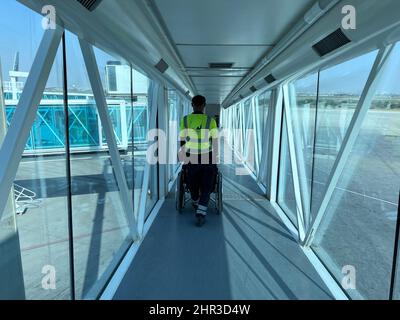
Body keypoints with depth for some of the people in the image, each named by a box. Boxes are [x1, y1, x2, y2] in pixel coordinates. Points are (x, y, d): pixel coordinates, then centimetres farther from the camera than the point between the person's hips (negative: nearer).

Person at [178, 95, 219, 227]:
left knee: (193, 184, 24)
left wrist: (183, 158, 11)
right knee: (206, 188, 8)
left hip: (192, 158, 2)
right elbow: (215, 142, -8)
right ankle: (200, 214, -2)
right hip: (208, 158, -1)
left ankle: (195, 204, 48)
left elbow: (182, 141, -2)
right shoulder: (211, 121, -9)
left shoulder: (185, 120, -5)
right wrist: (215, 160, 2)